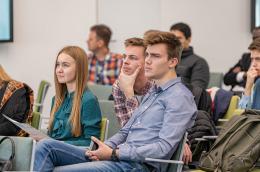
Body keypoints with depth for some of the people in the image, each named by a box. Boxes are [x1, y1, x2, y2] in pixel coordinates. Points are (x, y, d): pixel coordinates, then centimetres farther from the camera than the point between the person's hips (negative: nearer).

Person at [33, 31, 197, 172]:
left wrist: (114, 153, -16)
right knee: (47, 146, -3)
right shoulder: (152, 93, 25)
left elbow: (164, 147, -17)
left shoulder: (179, 96, -6)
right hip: (121, 156, 10)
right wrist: (104, 148, 2)